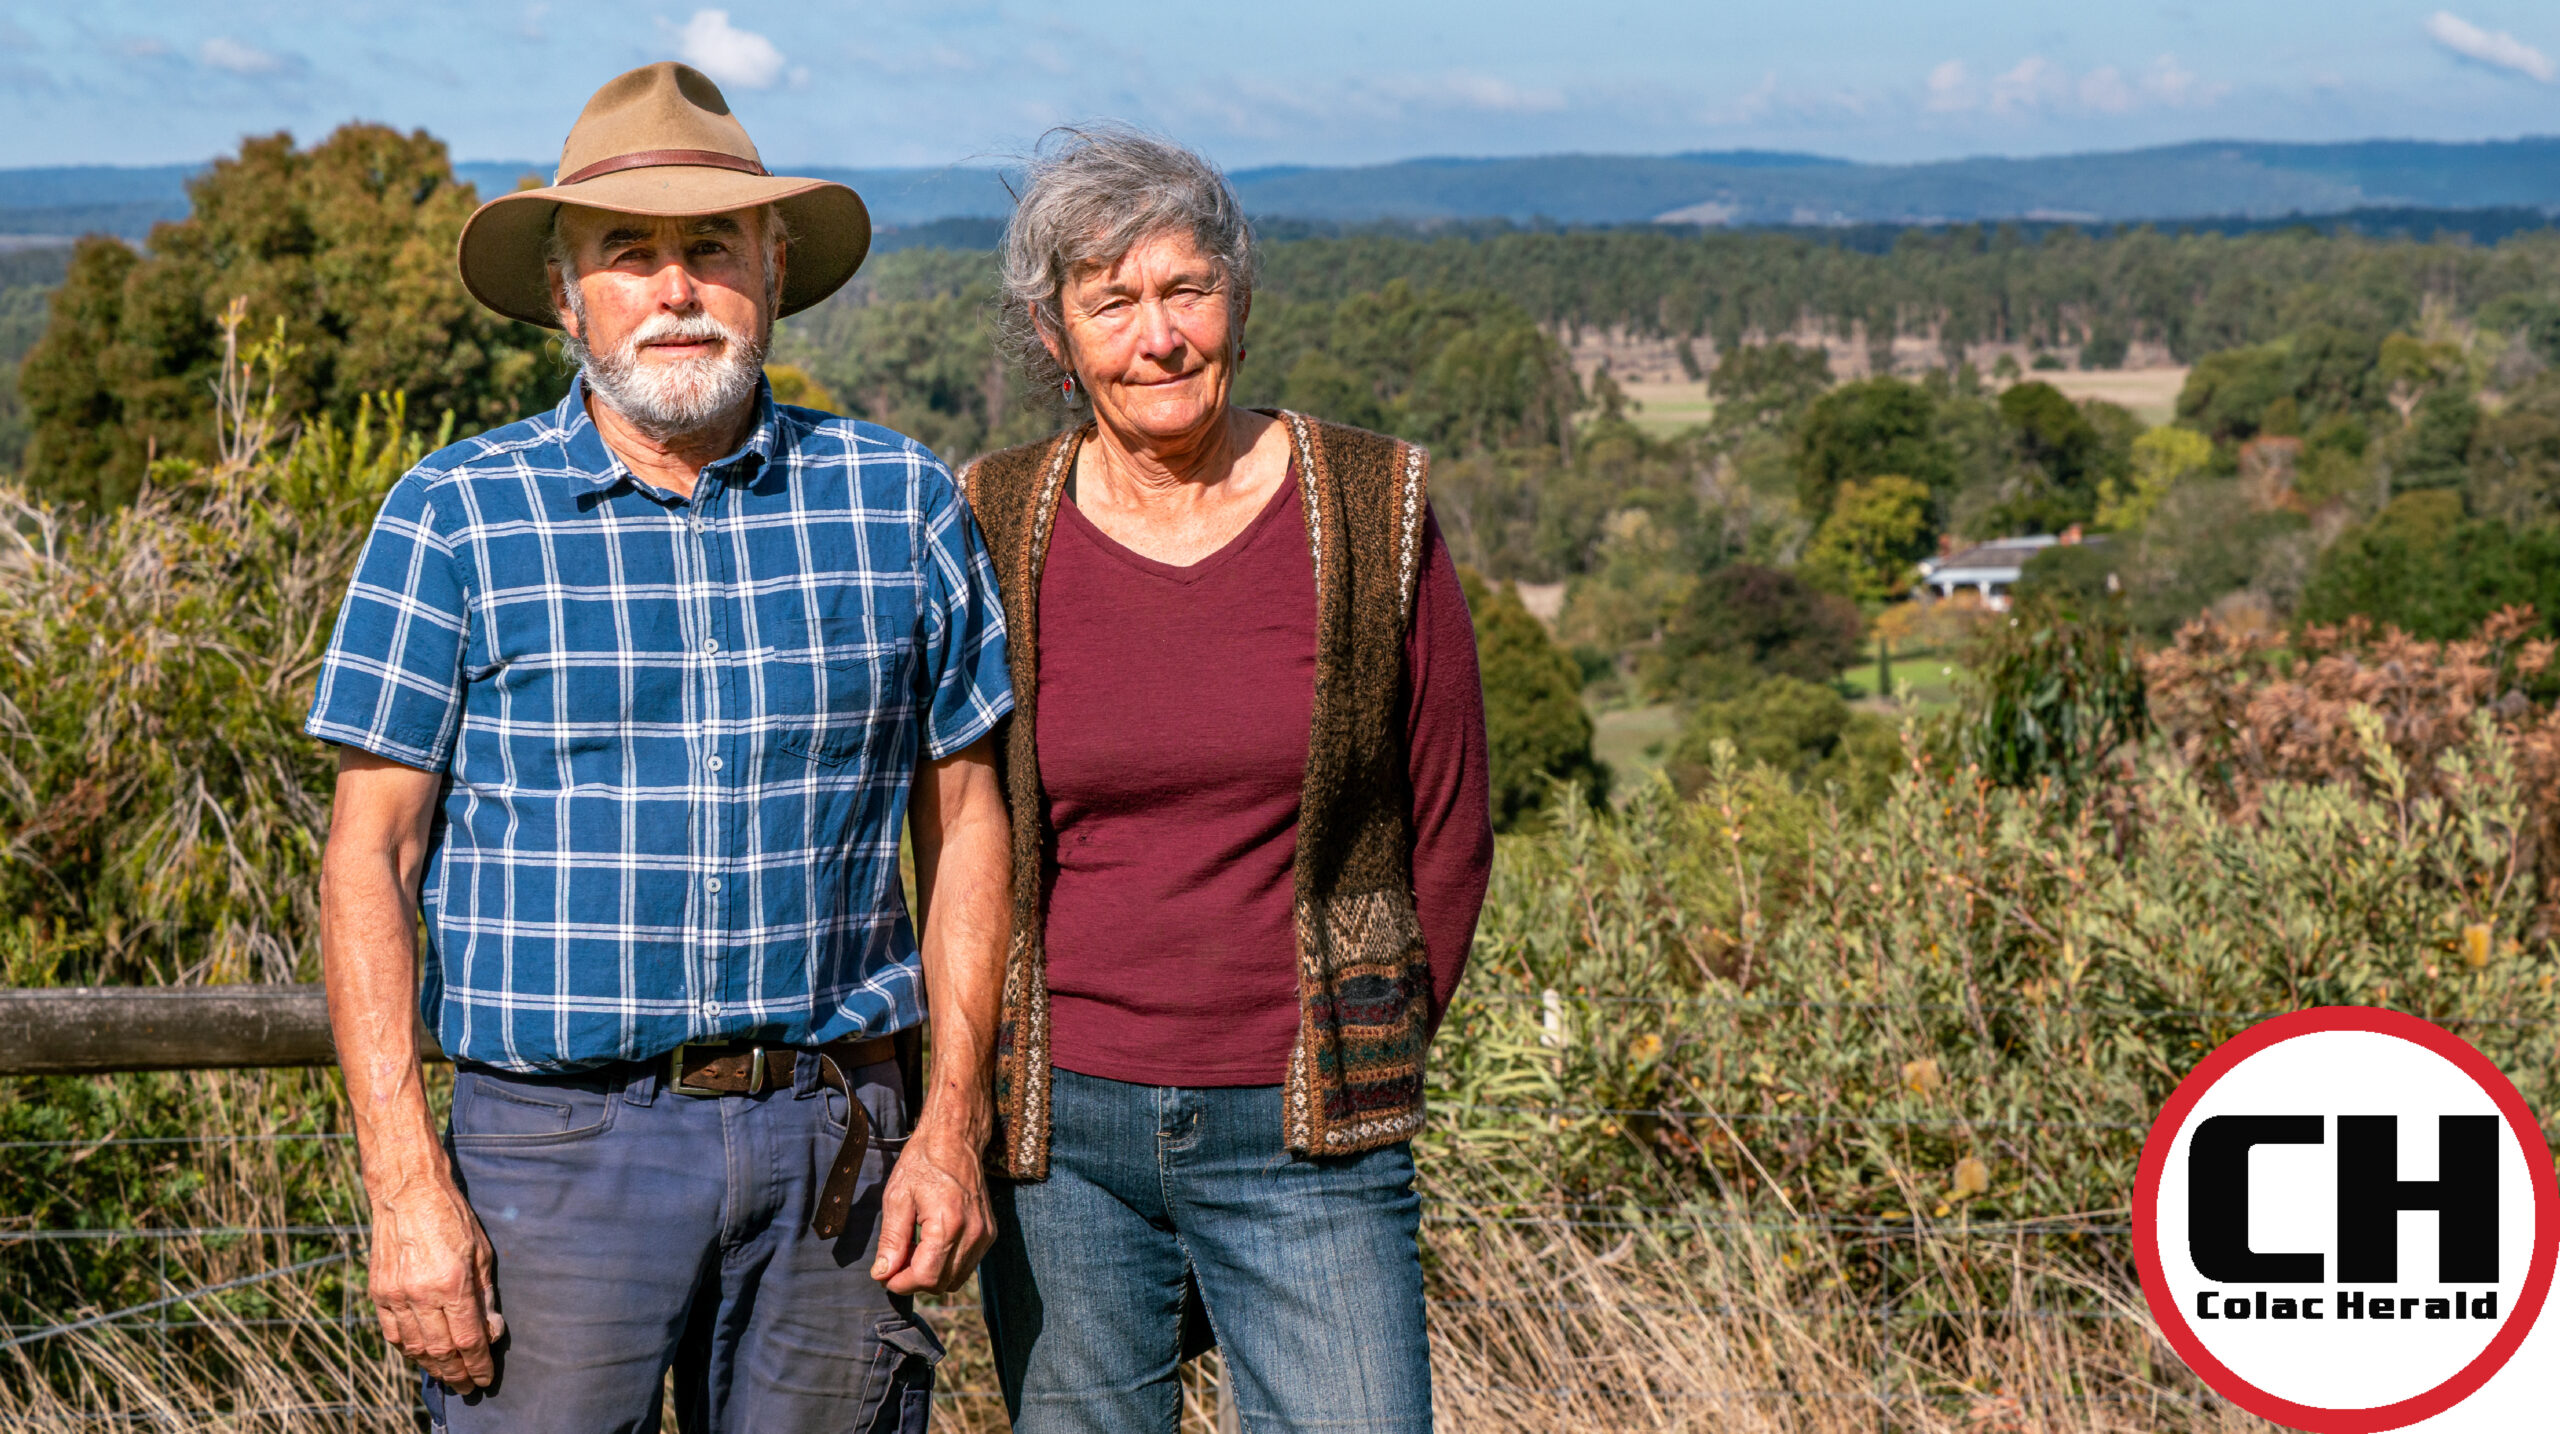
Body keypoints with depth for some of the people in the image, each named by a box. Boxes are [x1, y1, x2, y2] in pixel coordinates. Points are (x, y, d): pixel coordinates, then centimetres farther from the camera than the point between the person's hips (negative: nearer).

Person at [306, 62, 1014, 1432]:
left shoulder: (899, 501, 5)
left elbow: (964, 816, 10)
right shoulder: (454, 517, -1)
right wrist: (404, 1183, -9)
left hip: (836, 1137, 2)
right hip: (559, 1142, -2)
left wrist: (954, 1122, 3)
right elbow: (368, 855, -2)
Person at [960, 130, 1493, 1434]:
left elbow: (1449, 828, 5)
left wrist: (1357, 1060, 6)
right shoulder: (997, 530, 1)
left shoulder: (1369, 513, -1)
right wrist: (1017, 1071, 6)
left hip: (1302, 1140, -1)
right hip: (1060, 1132, 1)